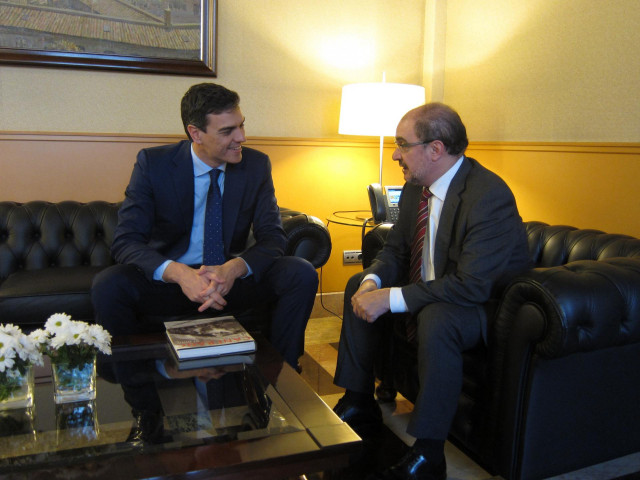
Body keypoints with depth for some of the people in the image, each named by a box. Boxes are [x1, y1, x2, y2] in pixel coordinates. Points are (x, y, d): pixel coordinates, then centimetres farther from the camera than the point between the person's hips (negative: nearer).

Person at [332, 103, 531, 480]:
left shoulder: (489, 196, -27)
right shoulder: (417, 186, -1)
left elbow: (472, 285, -33)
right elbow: (395, 249, 6)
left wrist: (391, 299, -32)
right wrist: (373, 282, -17)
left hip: (487, 303, -9)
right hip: (432, 291, 9)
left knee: (436, 317, -38)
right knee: (359, 284, 7)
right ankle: (360, 404, 15)